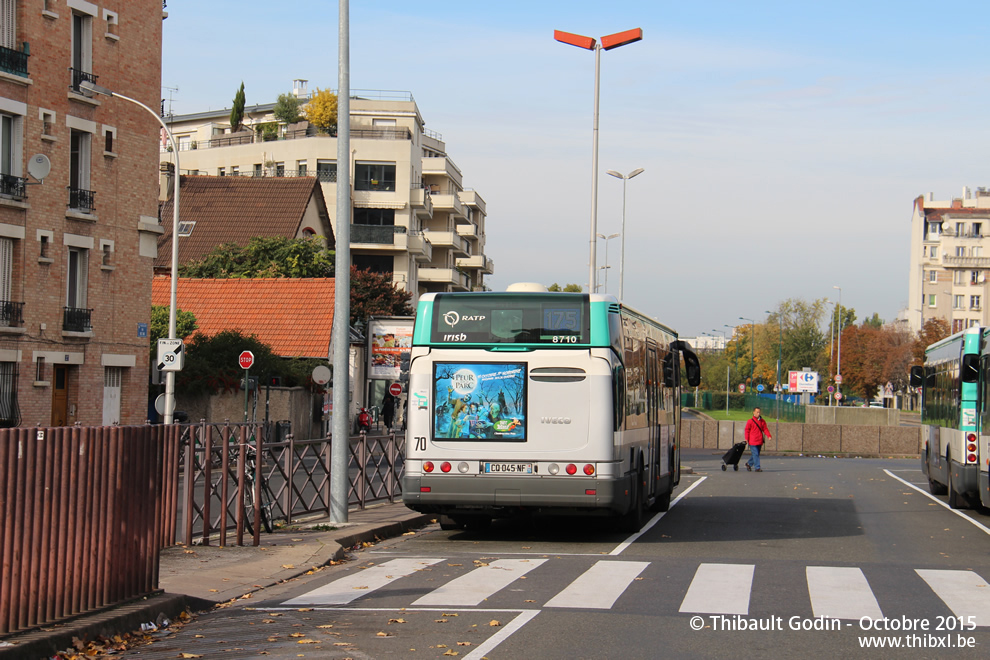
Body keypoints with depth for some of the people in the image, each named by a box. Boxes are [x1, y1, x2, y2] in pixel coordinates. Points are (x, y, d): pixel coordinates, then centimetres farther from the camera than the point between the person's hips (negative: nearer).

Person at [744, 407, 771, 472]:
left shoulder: (763, 421, 9)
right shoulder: (750, 421, -4)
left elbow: (765, 429, 10)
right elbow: (747, 430, -2)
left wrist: (769, 436, -6)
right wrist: (746, 439, -11)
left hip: (760, 441, 6)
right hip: (752, 442, -6)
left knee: (757, 454, 14)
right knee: (755, 454, -8)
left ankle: (749, 463, 33)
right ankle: (757, 467, -5)